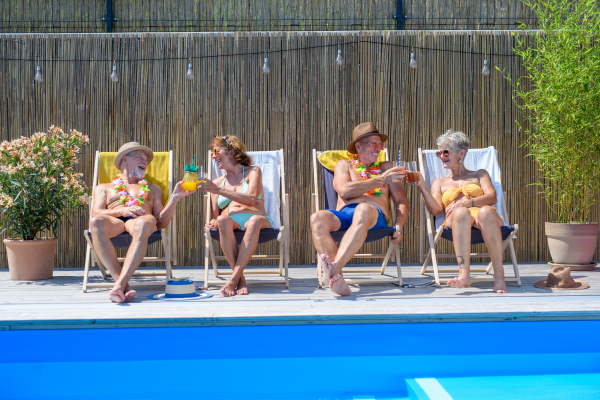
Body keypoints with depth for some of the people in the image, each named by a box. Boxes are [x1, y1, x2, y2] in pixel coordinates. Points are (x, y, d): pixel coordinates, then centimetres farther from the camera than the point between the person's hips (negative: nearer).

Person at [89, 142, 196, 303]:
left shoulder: (152, 189, 36)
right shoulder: (104, 188, 32)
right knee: (95, 222, -39)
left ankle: (120, 284, -51)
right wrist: (122, 211, -8)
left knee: (144, 223, -41)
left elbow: (161, 222, 19)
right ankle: (123, 284, -43)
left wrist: (175, 197, 6)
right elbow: (96, 213, 10)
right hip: (114, 223, 0)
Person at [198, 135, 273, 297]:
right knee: (223, 220, -36)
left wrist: (220, 190, -11)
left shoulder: (253, 172, 14)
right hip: (230, 223, 2)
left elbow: (251, 199, -5)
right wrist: (212, 223, -6)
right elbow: (215, 216, 19)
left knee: (255, 221, -40)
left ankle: (233, 278, -41)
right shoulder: (217, 182, 25)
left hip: (255, 219, -2)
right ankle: (241, 279, -37)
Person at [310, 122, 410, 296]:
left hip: (375, 214, -1)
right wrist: (380, 180, -2)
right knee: (318, 218, -34)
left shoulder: (386, 167, 28)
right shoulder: (344, 165, 25)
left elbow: (402, 201, 19)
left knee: (363, 210, -40)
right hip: (343, 214, 1)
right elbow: (344, 191, 2)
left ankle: (335, 267, -55)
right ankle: (337, 277, -49)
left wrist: (398, 226, -2)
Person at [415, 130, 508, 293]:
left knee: (486, 212, -39)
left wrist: (468, 202, -10)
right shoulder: (439, 183, 31)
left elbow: (492, 197, 9)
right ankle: (464, 275, -57)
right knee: (461, 212, -39)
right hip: (456, 221, 0)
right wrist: (421, 185, 0)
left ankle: (499, 277, -43)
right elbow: (435, 209, 11)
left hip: (482, 216, 0)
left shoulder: (480, 174, 29)